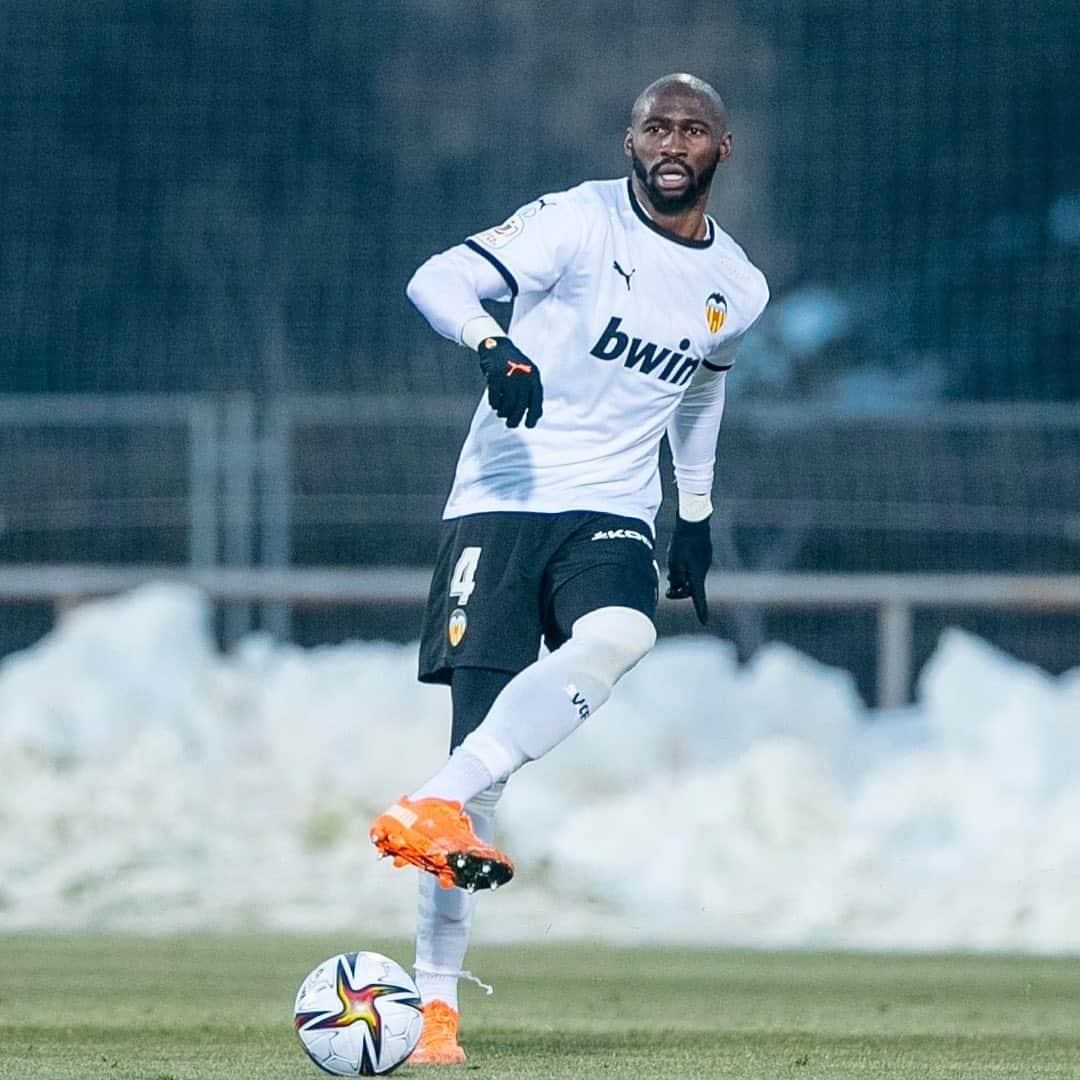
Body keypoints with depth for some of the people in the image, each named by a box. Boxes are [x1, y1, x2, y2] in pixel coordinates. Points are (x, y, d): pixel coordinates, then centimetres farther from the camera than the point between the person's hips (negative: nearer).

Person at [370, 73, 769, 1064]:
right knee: (480, 736, -12)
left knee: (620, 638, -33)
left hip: (612, 516, 3)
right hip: (499, 504, -3)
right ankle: (434, 998, -7)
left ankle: (433, 811, -35)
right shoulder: (577, 222, -6)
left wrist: (697, 515, 32)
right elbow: (437, 280, -15)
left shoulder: (738, 290, 10)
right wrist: (494, 344, -35)